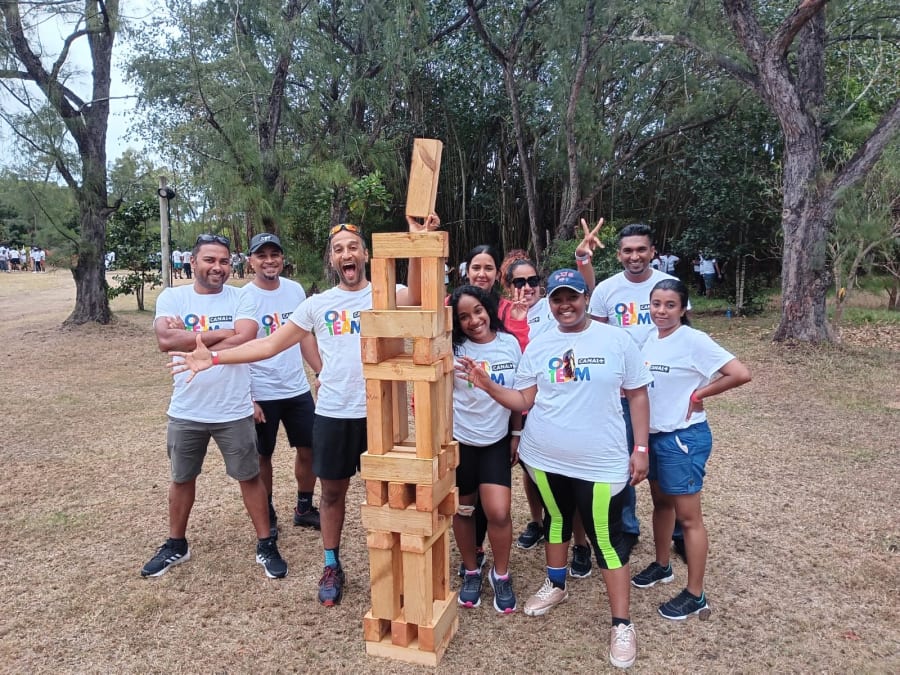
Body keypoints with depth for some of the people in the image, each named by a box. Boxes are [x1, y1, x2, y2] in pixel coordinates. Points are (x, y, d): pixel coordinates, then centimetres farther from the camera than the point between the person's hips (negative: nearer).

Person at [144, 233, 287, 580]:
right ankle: (176, 545, 39)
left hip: (234, 411, -1)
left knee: (250, 476, 9)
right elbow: (166, 340, -19)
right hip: (185, 411, 2)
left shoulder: (240, 298, -5)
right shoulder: (172, 297, -3)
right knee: (182, 479, 19)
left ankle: (266, 545, 24)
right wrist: (221, 333, -19)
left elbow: (245, 341, -21)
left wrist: (192, 338, -16)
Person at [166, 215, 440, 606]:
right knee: (332, 490, 15)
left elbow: (415, 297, -27)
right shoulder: (317, 304, 4)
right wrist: (214, 358, -3)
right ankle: (332, 567, 35)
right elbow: (269, 345, 5)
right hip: (332, 414, 2)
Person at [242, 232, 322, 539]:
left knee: (309, 449, 12)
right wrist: (247, 399, -14)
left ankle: (304, 508, 30)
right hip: (262, 394, -4)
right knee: (263, 456, 11)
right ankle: (267, 515, 29)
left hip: (298, 388, 5)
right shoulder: (244, 297, -12)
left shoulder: (295, 290, 2)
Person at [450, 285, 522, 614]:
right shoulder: (453, 348, -8)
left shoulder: (510, 343, -3)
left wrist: (517, 433, 7)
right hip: (458, 440, 0)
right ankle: (471, 572, 35)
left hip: (497, 441, 1)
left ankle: (501, 575, 20)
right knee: (463, 510, 12)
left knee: (498, 512, -5)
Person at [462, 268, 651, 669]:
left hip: (601, 462, -3)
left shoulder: (616, 340, -5)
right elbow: (524, 401, 0)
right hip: (544, 458, 3)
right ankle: (555, 585, 45)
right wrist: (486, 384, -15)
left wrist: (641, 449, -4)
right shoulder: (537, 346, 1)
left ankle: (622, 625, 19)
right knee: (555, 519, 21)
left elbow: (637, 395, 0)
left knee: (607, 538, 3)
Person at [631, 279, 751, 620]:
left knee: (688, 516, 3)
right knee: (661, 503, 22)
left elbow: (741, 374, -24)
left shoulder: (693, 340, -18)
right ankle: (662, 566, 42)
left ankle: (695, 595, 17)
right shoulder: (650, 338, 3)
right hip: (653, 434, 7)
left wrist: (698, 394, -16)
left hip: (683, 437, -7)